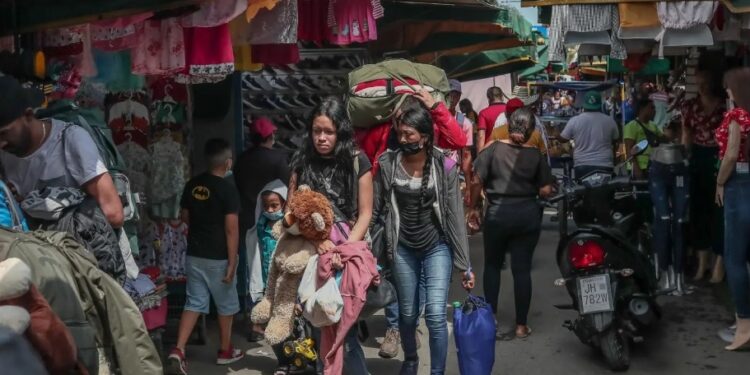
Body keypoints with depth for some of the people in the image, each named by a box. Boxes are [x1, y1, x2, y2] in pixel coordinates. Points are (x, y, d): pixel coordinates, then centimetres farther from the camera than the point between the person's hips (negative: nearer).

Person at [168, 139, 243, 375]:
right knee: (226, 305, 12)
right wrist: (232, 264, -15)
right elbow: (231, 230, -18)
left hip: (194, 255, 5)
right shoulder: (227, 190, -16)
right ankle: (225, 351, 24)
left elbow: (185, 217, 13)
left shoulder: (192, 185, 3)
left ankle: (178, 350, -3)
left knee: (194, 303, 10)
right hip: (218, 258, -5)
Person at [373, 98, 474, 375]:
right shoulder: (387, 164, -7)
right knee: (407, 314, 14)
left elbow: (455, 215, -7)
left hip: (437, 247, -2)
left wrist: (465, 264, -6)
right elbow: (378, 208, 0)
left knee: (436, 315, -12)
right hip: (402, 249, 2)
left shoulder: (445, 166, -10)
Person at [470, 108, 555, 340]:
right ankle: (521, 325, 13)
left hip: (498, 213, 0)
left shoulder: (494, 149, -5)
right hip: (527, 214, 1)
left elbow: (476, 182, -8)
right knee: (522, 269, 7)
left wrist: (474, 207, 4)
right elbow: (546, 191, -5)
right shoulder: (536, 155, -3)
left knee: (493, 265, 17)